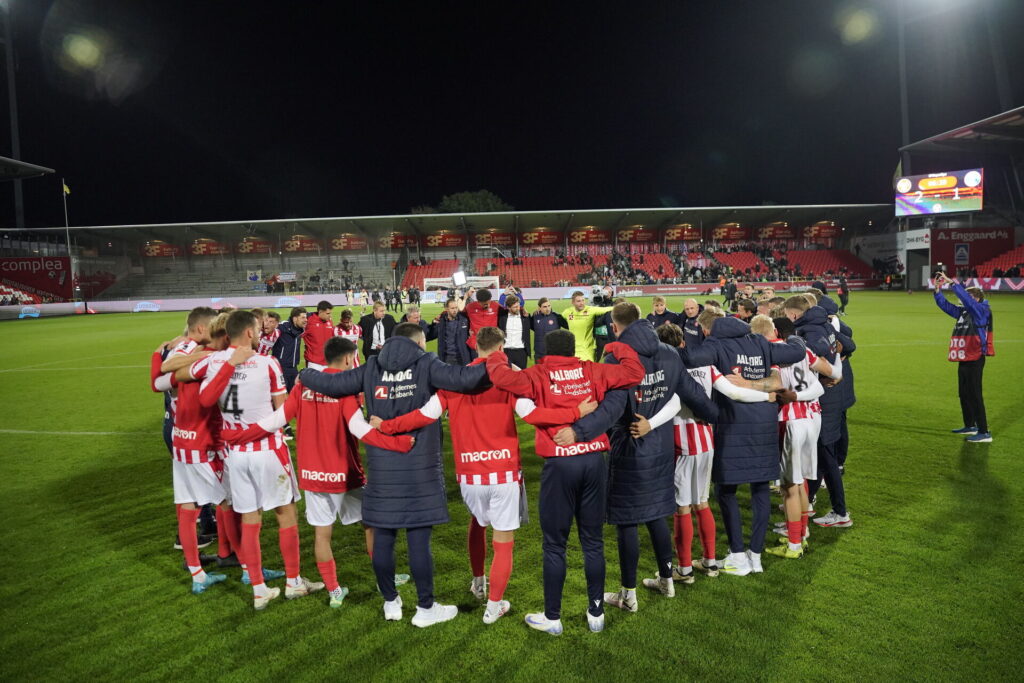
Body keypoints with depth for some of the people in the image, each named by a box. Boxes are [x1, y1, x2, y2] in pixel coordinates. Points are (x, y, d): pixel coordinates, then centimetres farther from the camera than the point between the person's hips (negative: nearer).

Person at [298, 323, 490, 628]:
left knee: (382, 538, 12)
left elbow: (332, 384, 6)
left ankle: (390, 603, 28)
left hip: (381, 466, 4)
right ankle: (425, 608, 15)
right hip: (419, 467, -4)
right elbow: (462, 379, -19)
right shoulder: (426, 365, -5)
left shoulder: (371, 368, 5)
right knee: (419, 540, 3)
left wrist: (305, 374, 25)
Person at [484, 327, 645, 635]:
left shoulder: (539, 375, -4)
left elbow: (502, 377, -17)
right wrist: (619, 348, 27)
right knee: (593, 541, 15)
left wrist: (496, 357, 4)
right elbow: (635, 372, 10)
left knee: (555, 544, 8)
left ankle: (552, 617, 19)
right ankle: (596, 613, 25)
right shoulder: (592, 371, 5)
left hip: (559, 463, -3)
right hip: (594, 460, 3)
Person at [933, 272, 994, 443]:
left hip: (975, 360, -9)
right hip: (963, 360, 9)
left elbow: (965, 297, -23)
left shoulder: (982, 310, -9)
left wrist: (951, 282, -22)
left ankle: (984, 433, -3)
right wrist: (938, 289, -1)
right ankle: (970, 426, 30)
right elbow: (945, 305, 13)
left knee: (975, 396, -8)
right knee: (964, 395, 17)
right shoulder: (962, 311, 11)